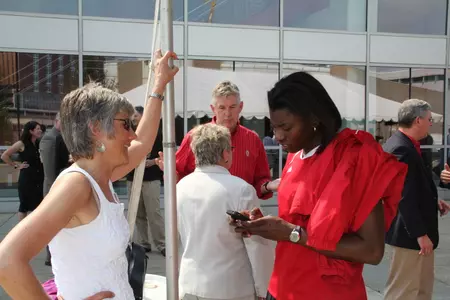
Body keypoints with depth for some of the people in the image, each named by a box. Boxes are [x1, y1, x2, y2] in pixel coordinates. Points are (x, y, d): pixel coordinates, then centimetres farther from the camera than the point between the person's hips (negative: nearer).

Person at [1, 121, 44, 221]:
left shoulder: (39, 144, 7)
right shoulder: (21, 144, -8)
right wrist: (16, 165, -5)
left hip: (39, 179, 5)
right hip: (26, 178, -5)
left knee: (36, 204, 9)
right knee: (25, 204, 3)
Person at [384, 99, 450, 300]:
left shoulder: (404, 145, 9)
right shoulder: (401, 149, -23)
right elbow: (405, 197, -26)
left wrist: (434, 201, 8)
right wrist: (420, 234, -22)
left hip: (416, 230, 10)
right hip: (409, 233, -10)